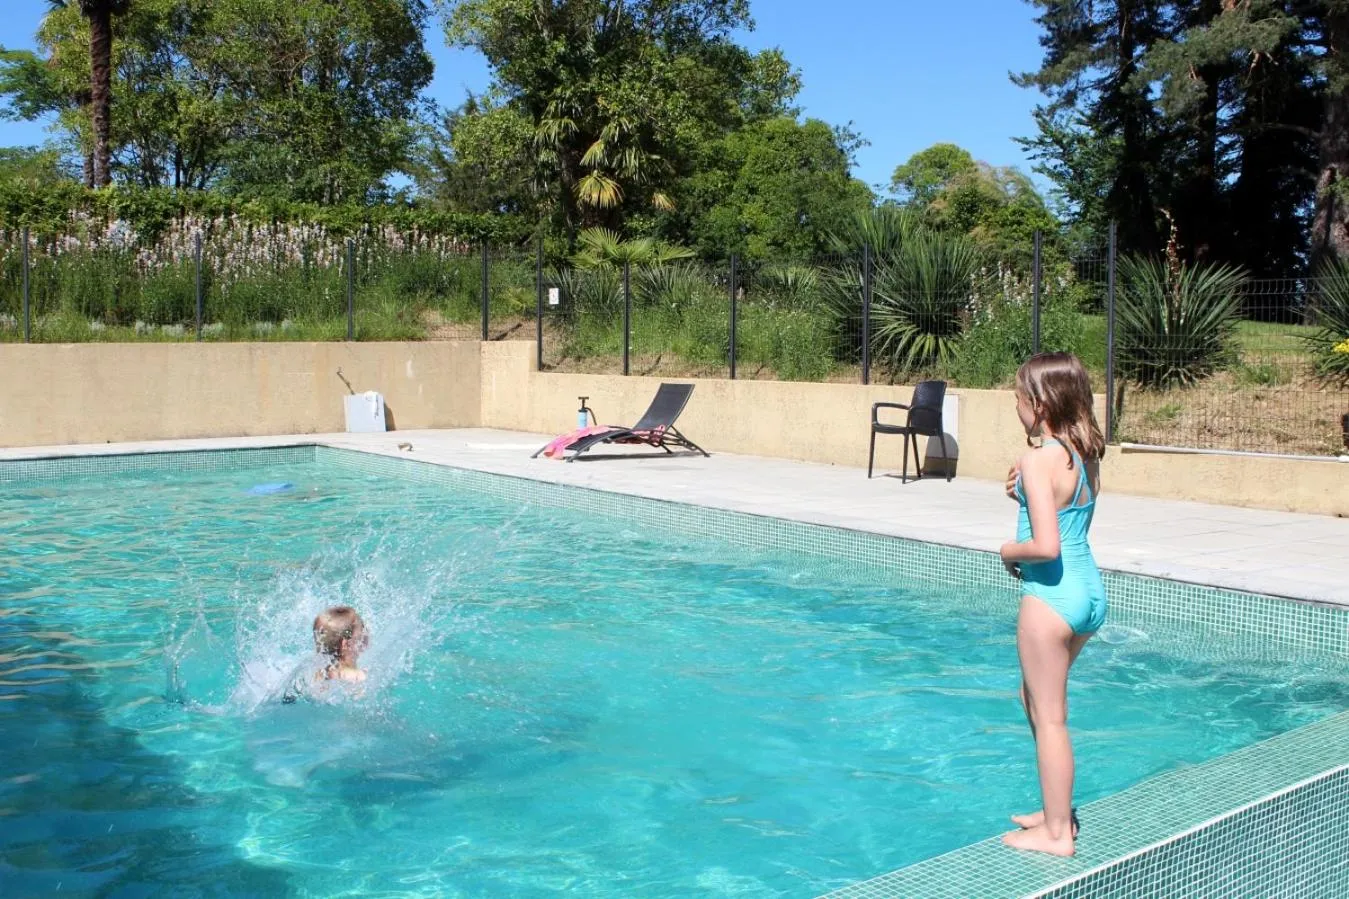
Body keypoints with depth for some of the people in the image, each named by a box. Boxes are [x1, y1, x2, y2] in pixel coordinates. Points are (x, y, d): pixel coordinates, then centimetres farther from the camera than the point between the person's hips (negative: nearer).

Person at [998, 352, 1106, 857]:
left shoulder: (1039, 459, -19)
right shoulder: (1086, 453, 7)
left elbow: (1045, 546, -26)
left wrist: (1009, 552, -7)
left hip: (1053, 596, -9)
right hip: (1090, 590, 9)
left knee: (1049, 717, 4)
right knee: (1035, 697, 24)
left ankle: (1056, 834, 15)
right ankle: (1056, 811, 34)